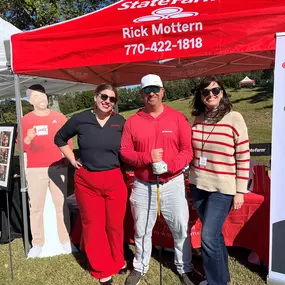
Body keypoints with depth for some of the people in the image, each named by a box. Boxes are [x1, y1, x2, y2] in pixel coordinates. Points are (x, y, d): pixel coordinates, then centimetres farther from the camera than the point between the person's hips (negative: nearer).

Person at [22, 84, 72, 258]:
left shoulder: (60, 118, 7)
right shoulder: (25, 120, 3)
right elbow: (21, 147, 1)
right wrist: (27, 139, -19)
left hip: (58, 168, 1)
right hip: (35, 170, 0)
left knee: (61, 205, 6)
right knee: (36, 207, 5)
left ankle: (66, 239, 17)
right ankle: (37, 243, 18)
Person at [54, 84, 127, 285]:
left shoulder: (120, 122, -2)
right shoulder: (80, 119, -4)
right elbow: (59, 139, 11)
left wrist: (123, 165, -1)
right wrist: (72, 160, 4)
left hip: (114, 180, 1)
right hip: (86, 181, 0)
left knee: (115, 224, 12)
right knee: (93, 226, 10)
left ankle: (118, 262, 39)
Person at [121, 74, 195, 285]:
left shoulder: (178, 118, -3)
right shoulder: (132, 122, 1)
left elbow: (187, 150, -7)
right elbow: (125, 152, -2)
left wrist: (168, 166, -22)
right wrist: (147, 157, -19)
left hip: (173, 183, -1)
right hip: (143, 186, 1)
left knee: (181, 229, 11)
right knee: (142, 230, 16)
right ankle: (140, 268, 39)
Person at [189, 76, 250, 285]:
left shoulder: (234, 118, -9)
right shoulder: (197, 120, 4)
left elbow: (243, 157, -8)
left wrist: (240, 191, -8)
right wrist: (193, 178, 12)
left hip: (223, 188, -5)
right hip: (198, 186, 5)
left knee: (208, 237, -5)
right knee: (213, 234, 18)